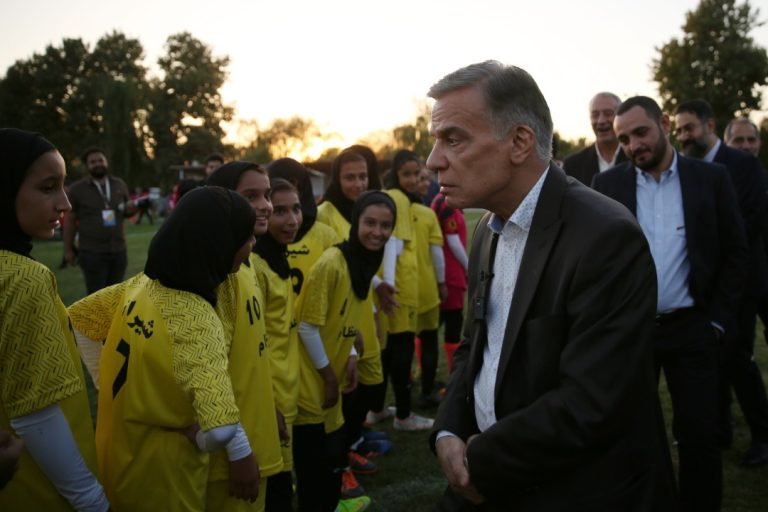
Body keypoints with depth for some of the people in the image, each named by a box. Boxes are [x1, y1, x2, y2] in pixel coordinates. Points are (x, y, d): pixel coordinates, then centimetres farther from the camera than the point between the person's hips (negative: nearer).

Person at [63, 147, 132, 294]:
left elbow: (127, 210, 20)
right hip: (92, 253, -4)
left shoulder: (119, 184, 8)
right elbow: (69, 219, 1)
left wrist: (129, 209, -5)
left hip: (119, 250, 4)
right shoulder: (77, 189, -2)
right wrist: (68, 249, 0)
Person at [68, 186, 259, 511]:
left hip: (114, 456, 7)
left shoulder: (142, 283, -7)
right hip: (161, 475, -6)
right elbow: (221, 431, -40)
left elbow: (73, 323, 8)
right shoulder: (197, 319, -28)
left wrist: (114, 390, 8)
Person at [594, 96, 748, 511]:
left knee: (700, 434, 4)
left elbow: (734, 253, 3)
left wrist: (718, 320, -1)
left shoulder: (711, 178, 0)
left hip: (692, 329, -1)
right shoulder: (608, 184, 2)